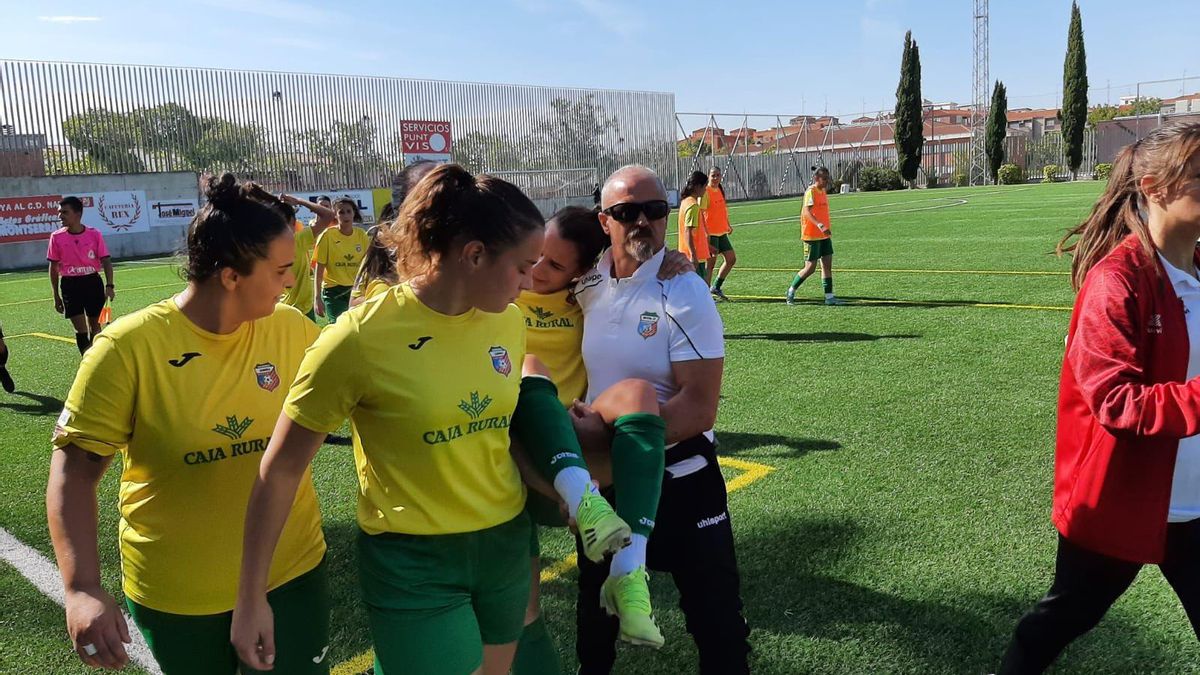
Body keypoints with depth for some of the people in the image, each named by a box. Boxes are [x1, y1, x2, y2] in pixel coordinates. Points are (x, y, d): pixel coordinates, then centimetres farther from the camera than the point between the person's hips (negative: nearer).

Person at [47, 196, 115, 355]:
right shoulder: (56, 237, -1)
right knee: (80, 329, -4)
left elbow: (106, 261, -3)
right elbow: (54, 268, 5)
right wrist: (56, 296, 5)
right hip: (70, 285, 0)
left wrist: (109, 286, -16)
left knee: (94, 324, 14)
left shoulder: (95, 234, -4)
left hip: (93, 282, 0)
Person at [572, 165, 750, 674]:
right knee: (596, 600, 24)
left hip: (678, 478, -5)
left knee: (715, 616, 6)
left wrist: (605, 433, -25)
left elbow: (699, 408, -23)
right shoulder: (587, 287, -2)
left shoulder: (683, 296, -18)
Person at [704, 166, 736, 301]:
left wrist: (728, 225, 20)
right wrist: (706, 233, -24)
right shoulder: (706, 192, -14)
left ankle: (716, 287, 21)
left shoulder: (721, 190, 10)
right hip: (710, 233, -8)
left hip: (722, 232, 8)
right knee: (711, 263, -4)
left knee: (731, 259, 9)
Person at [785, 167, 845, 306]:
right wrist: (820, 226, -39)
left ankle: (829, 297, 5)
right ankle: (791, 290, 13)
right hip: (812, 236, -8)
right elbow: (807, 212, -28)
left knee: (827, 264, 3)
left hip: (824, 235, 8)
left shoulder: (823, 191, 12)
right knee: (810, 268, -4)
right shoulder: (811, 191, -14)